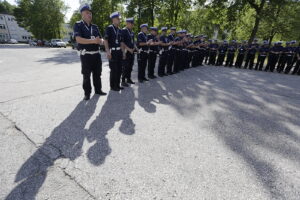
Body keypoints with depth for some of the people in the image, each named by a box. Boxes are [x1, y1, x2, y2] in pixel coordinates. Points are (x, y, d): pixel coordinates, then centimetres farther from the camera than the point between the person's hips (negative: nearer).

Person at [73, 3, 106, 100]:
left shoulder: (95, 27, 15)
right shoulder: (78, 25, -2)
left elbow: (101, 40, 12)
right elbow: (79, 39, -16)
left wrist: (99, 40, -12)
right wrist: (93, 41, -20)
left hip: (96, 54, 5)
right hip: (86, 55, -5)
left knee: (97, 74, 11)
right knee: (86, 75, 1)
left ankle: (98, 90, 25)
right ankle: (87, 93, 12)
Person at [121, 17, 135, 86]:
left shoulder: (132, 32, 17)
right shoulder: (123, 31, -6)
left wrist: (134, 48, 5)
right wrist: (128, 49, -16)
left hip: (132, 52, 7)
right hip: (126, 52, -7)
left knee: (130, 66, 10)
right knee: (125, 67, -7)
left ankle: (128, 79, 21)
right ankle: (123, 81, 0)